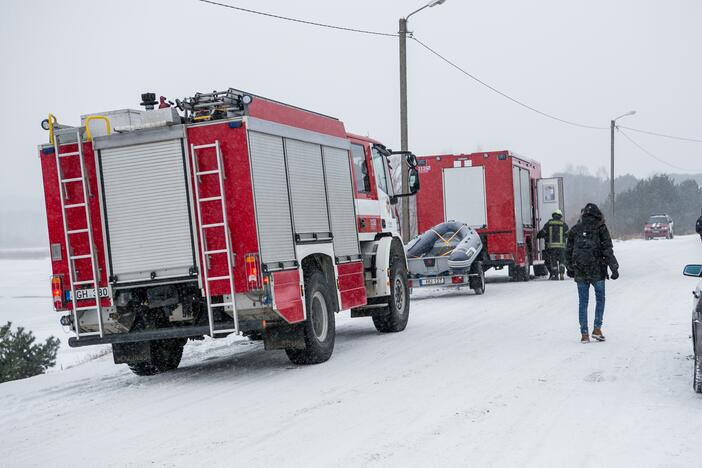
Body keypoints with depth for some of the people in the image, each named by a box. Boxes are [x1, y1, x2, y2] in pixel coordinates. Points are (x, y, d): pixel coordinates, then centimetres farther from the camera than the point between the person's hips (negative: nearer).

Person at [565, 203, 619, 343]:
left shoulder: (575, 230, 7)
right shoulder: (600, 228, -3)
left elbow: (568, 251, 12)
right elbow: (608, 250, -6)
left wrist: (570, 268, 24)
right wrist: (614, 269, -2)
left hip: (580, 272, 3)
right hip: (597, 271, -3)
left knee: (583, 302, 7)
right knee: (600, 298, 13)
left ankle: (584, 334, 6)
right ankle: (597, 328, 5)